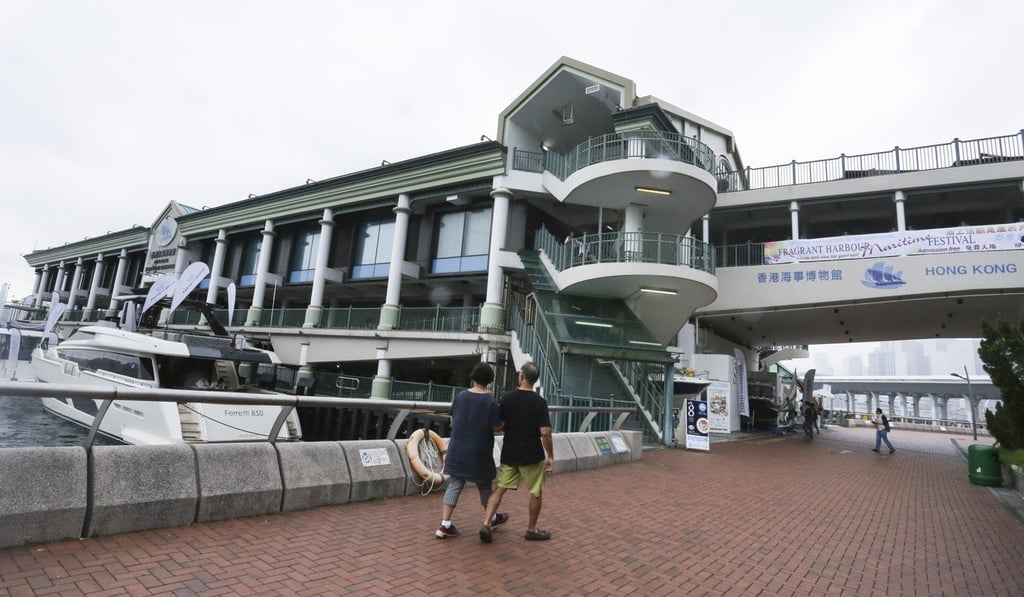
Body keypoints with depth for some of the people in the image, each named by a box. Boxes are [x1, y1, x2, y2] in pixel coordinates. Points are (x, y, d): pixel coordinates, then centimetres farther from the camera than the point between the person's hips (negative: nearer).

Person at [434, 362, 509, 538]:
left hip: (457, 449, 3)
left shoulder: (460, 396, -1)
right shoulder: (490, 401, -13)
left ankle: (445, 525, 4)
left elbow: (452, 420, 10)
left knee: (454, 485, 8)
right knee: (484, 485, 14)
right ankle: (493, 518, 34)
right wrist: (503, 422, 8)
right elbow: (496, 426, -12)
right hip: (479, 451, -3)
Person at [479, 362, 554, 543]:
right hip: (532, 456, -3)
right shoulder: (539, 402, -14)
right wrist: (550, 456, -7)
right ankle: (532, 529, 24)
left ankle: (486, 524, 1)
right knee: (536, 493, 14)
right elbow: (545, 433, -17)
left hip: (509, 454, 3)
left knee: (500, 489, 12)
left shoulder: (506, 398, -4)